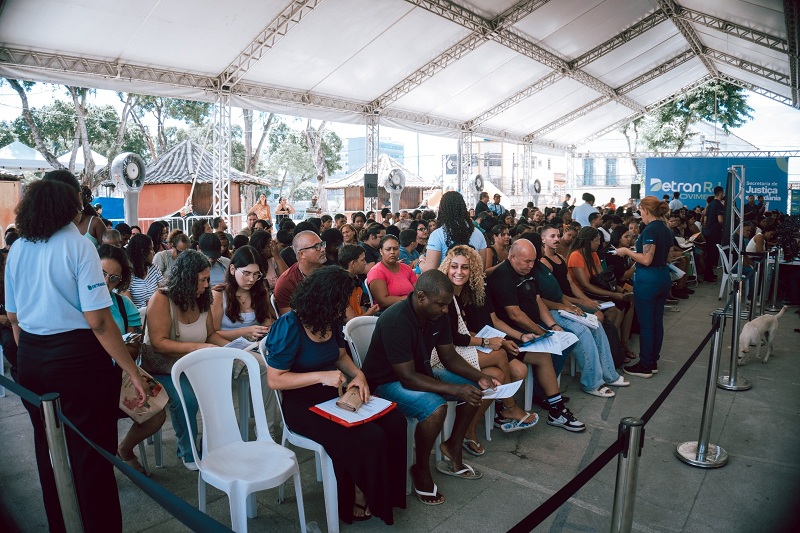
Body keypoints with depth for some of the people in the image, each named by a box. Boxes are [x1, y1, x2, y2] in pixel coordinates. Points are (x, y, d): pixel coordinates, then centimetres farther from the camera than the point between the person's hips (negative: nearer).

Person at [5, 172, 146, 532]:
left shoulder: (17, 249, 6)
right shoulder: (78, 245, -14)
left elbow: (13, 317, 15)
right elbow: (98, 321, -20)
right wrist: (133, 372, -17)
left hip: (30, 358, 7)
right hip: (77, 357, -7)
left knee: (48, 451, 21)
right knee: (92, 456, 4)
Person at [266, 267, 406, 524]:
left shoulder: (332, 321, 0)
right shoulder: (290, 328, -19)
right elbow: (274, 379, -17)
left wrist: (357, 373, -5)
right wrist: (322, 376, -25)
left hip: (332, 396, 7)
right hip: (302, 404, -7)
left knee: (395, 423, -11)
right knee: (368, 439, -24)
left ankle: (387, 492, 8)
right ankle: (357, 498, 5)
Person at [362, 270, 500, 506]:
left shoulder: (438, 315, -7)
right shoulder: (395, 321, -32)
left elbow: (449, 356, 2)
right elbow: (407, 378, -32)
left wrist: (480, 377, -14)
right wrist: (455, 389, -35)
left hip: (420, 371, 8)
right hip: (388, 381, -8)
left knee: (475, 388, -1)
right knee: (435, 407, -33)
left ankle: (453, 447, 13)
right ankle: (421, 470, -9)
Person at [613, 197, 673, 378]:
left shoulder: (650, 230, -16)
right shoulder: (666, 230, 11)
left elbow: (646, 260, -21)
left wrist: (627, 251, -10)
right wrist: (632, 253, 21)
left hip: (648, 279, -9)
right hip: (663, 277, 9)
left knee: (646, 324, -1)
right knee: (657, 322, 14)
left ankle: (645, 366, 7)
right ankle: (653, 362, 23)